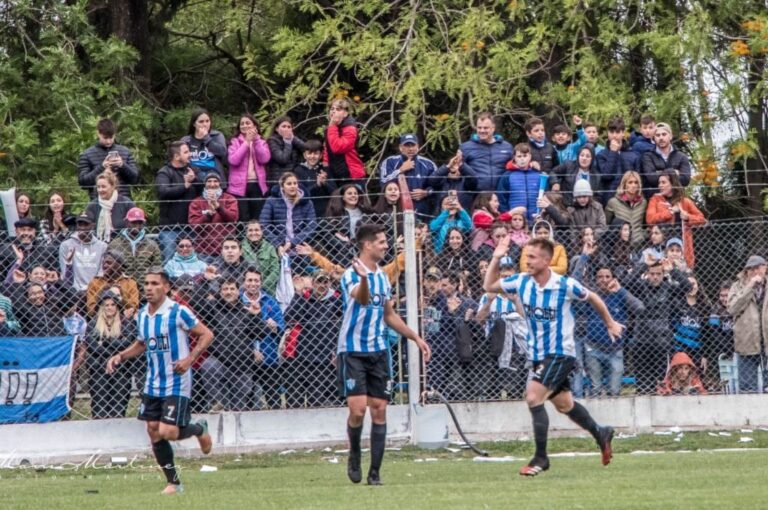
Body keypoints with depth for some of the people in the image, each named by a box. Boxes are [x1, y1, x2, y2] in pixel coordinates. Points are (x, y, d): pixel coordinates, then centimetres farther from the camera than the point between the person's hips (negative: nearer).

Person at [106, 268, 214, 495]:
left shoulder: (178, 312, -13)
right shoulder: (142, 314, 7)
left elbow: (207, 335, -10)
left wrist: (189, 359, -20)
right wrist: (120, 357, 9)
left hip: (176, 384, -6)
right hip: (153, 384, 7)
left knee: (167, 432, -14)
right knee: (153, 432, 3)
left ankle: (199, 429, 19)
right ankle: (173, 482, 16)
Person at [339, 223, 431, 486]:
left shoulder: (382, 276, 13)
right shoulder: (351, 274, -12)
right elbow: (361, 298, -36)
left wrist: (416, 337, 21)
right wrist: (363, 277, -57)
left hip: (378, 351, 7)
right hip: (352, 350, -7)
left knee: (379, 410, 2)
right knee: (358, 409, -15)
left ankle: (375, 472, 6)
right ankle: (354, 455, 11)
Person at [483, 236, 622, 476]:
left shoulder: (566, 285, -16)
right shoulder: (521, 282, -3)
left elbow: (592, 298, 3)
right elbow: (489, 286, 9)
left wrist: (610, 324, 15)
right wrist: (496, 259, -5)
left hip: (560, 354, -6)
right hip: (538, 356, 6)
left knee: (533, 397, -20)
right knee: (564, 404, 17)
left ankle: (540, 458, -13)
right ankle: (601, 434, 40)